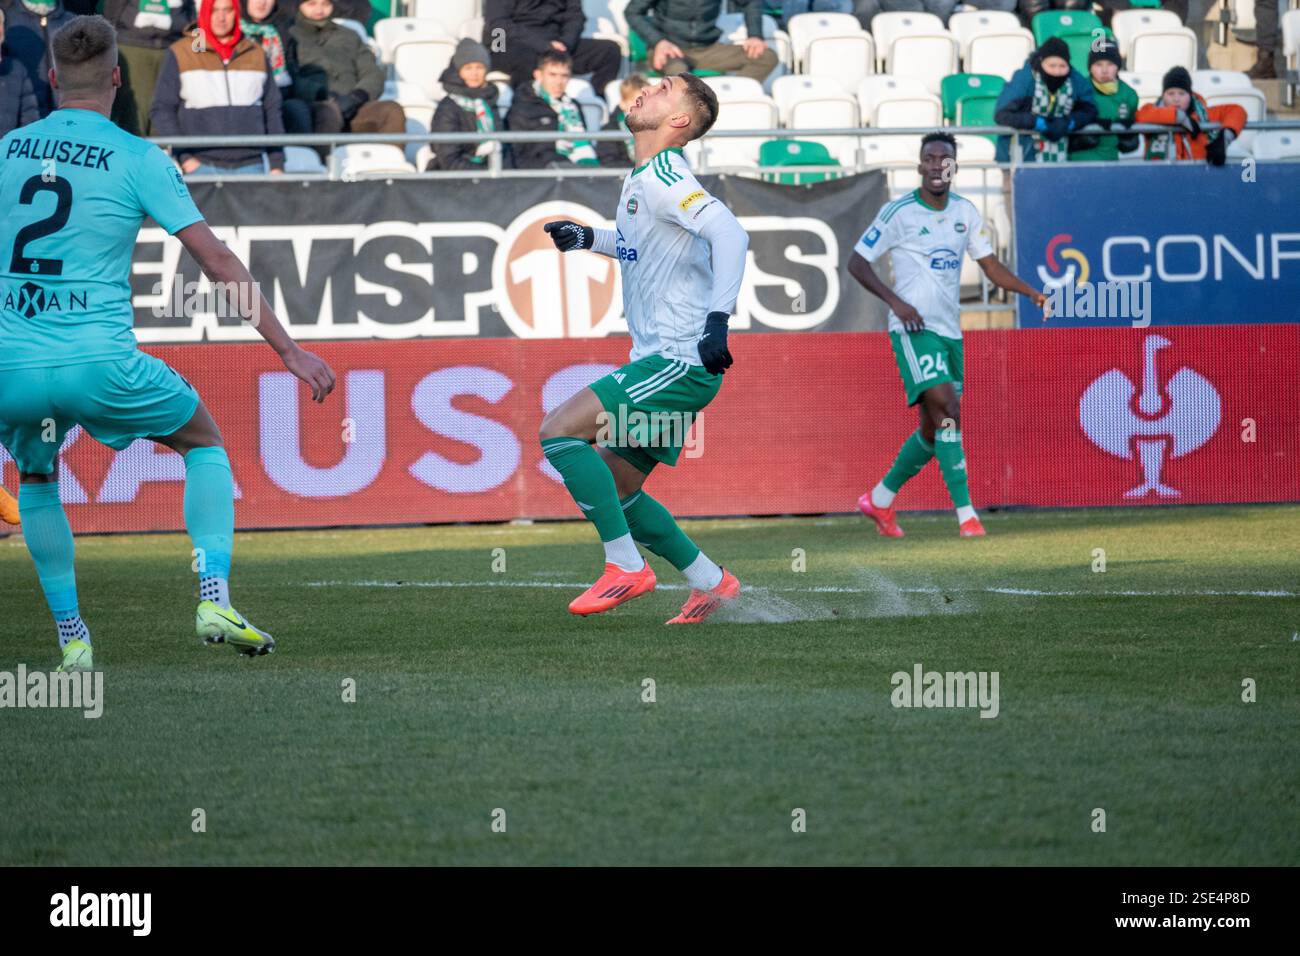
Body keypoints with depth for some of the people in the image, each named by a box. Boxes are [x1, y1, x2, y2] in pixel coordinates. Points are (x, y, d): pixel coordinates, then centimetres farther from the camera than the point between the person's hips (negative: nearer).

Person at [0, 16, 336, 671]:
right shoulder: (138, 159, -2)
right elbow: (216, 260, -4)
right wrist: (288, 350, 0)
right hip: (99, 363, -3)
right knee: (206, 443, 20)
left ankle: (70, 637, 21)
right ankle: (214, 597, 3)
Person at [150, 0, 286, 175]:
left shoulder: (256, 54, 12)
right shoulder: (180, 54, 4)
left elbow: (272, 112, 15)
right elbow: (162, 110, 3)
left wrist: (277, 164, 9)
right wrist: (183, 157, -6)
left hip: (251, 167, 2)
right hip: (203, 166, -2)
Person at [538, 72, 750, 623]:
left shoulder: (663, 176, -14)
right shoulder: (642, 179, 16)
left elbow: (730, 234, -27)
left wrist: (718, 319, -34)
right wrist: (590, 240, 29)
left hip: (679, 361, -10)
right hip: (660, 360, 10)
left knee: (558, 431, -18)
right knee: (615, 492, 13)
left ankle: (626, 567, -15)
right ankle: (711, 583, 20)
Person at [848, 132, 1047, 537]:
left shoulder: (965, 212, 9)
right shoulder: (899, 212, -7)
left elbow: (991, 267, 13)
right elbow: (857, 262, -4)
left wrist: (1032, 292, -3)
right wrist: (896, 301, -17)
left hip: (949, 330, 7)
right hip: (914, 328, -7)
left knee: (933, 430, 11)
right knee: (947, 409, -21)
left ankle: (879, 500, 29)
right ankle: (965, 513, -23)